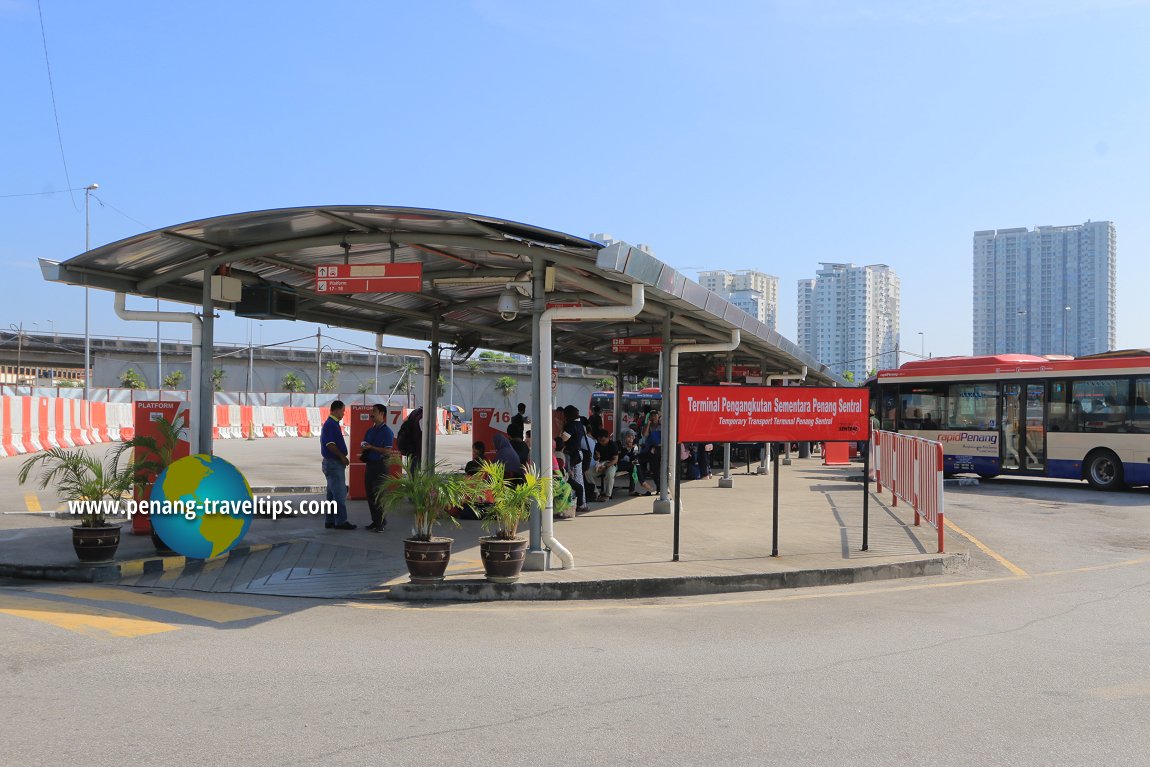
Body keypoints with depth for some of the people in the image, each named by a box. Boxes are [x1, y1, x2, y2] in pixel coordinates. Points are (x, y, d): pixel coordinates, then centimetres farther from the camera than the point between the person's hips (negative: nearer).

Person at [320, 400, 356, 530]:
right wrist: (342, 456, -15)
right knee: (340, 494, -7)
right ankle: (341, 521, -4)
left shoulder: (333, 424, 15)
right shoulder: (331, 424, -16)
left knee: (332, 494, 13)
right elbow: (330, 444, -23)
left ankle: (329, 521, 17)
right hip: (334, 463, -11)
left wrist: (342, 457, 16)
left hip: (333, 463, 11)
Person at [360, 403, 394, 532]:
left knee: (378, 494, -8)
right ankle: (375, 521, 18)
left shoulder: (387, 431, -9)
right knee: (370, 494, 10)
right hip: (369, 464, 8)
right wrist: (363, 445, 0)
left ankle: (381, 523, -3)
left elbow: (387, 451, -16)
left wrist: (371, 447, -18)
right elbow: (363, 442, 23)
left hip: (380, 465, -8)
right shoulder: (371, 430, 15)